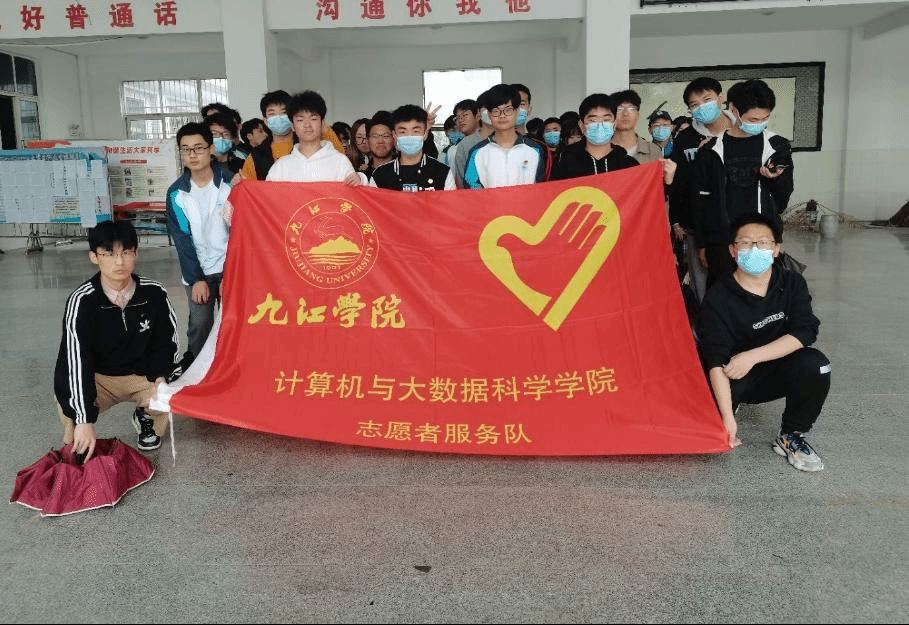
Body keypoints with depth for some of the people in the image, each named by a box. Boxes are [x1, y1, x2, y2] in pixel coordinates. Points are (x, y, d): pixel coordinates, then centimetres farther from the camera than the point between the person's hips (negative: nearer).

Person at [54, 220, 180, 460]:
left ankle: (145, 417, 15)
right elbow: (76, 360, -28)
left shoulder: (154, 293, -12)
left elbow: (166, 339, 1)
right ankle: (78, 449, 7)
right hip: (97, 378, -2)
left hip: (143, 375, 2)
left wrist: (161, 376, -20)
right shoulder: (81, 301, -20)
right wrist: (85, 421, -37)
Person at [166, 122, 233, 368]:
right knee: (200, 324, 2)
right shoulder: (176, 193, -1)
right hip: (196, 271, 1)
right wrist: (196, 279, -7)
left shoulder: (230, 183, -5)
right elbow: (182, 239, 0)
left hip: (230, 267, -1)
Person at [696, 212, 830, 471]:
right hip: (733, 379, -2)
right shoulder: (718, 299, -18)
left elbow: (805, 332, -18)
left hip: (777, 372, 2)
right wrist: (727, 417, -34)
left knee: (815, 365, -28)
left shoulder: (792, 283, -6)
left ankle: (790, 437, -6)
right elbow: (716, 361, -25)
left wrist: (752, 356, -29)